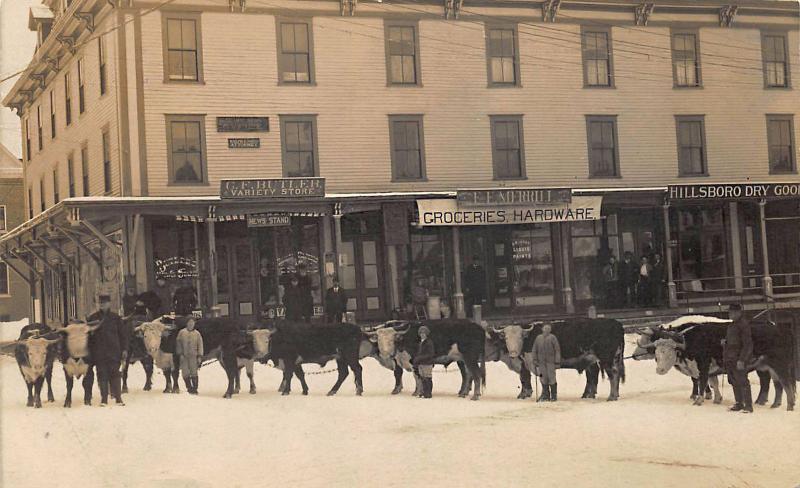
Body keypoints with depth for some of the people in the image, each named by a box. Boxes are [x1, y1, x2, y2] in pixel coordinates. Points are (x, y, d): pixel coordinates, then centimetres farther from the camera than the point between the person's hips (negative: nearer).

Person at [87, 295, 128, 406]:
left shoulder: (115, 318, 6)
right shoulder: (93, 318, 6)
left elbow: (123, 334, 7)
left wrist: (124, 349, 1)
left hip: (114, 352, -1)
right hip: (99, 353, 1)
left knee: (115, 374, -1)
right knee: (102, 375, 2)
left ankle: (118, 397, 4)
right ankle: (104, 398, 8)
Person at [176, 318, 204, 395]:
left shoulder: (197, 333, 4)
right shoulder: (182, 332, 4)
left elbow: (200, 345, 5)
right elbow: (178, 344, 5)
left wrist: (200, 356, -1)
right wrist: (180, 354, -2)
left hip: (193, 356, -1)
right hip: (184, 356, 1)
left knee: (194, 373, -4)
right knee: (185, 373, 2)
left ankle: (195, 388, 3)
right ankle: (189, 387, 17)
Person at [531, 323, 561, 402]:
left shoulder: (552, 338, -2)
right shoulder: (538, 338, 9)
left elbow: (557, 350, -3)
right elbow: (534, 350, 13)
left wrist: (557, 362, -8)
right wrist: (535, 361, 6)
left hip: (550, 362, -3)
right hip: (541, 362, 3)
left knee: (551, 378, -3)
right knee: (543, 379, 5)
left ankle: (554, 396, 7)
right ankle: (545, 396, 14)